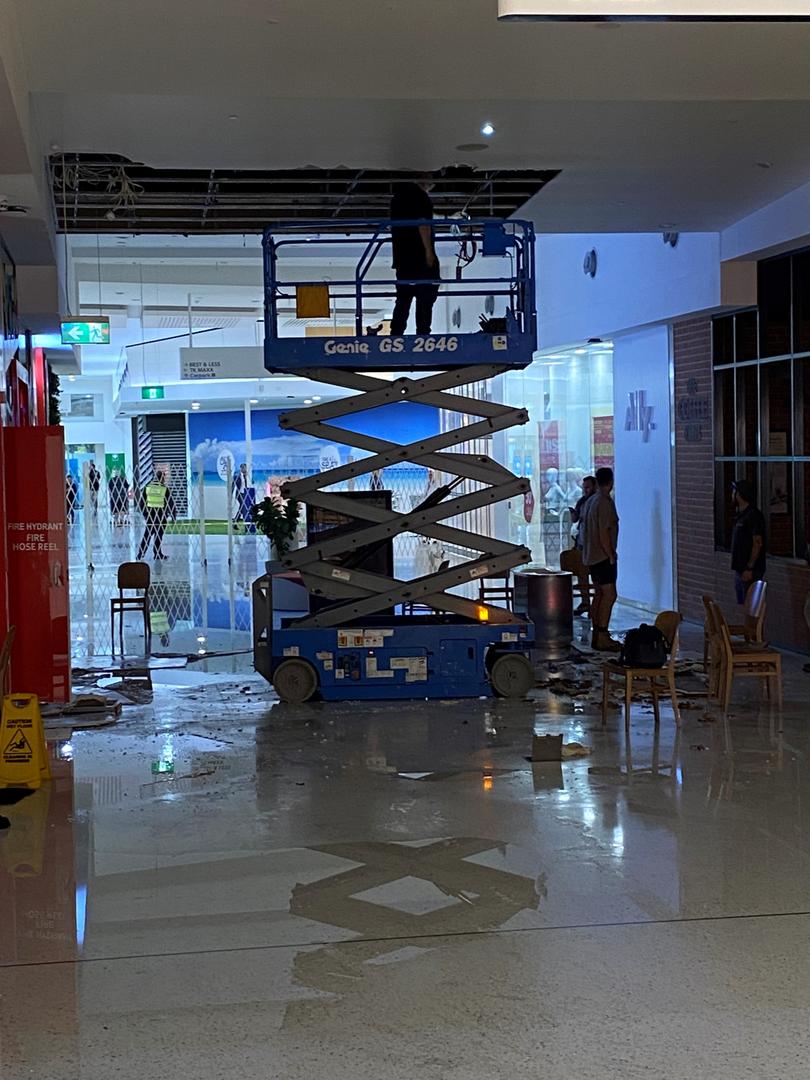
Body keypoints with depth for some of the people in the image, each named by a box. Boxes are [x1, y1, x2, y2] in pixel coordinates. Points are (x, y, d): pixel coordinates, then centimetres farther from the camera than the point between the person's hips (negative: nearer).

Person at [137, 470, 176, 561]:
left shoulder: (147, 487, 5)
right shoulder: (165, 489, -4)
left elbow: (142, 502, 10)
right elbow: (170, 503, 0)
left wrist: (145, 514, 20)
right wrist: (174, 515, 10)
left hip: (150, 514, 3)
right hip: (161, 515, -3)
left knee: (147, 534, 9)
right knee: (159, 535, 5)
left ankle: (141, 553, 4)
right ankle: (158, 554, 8)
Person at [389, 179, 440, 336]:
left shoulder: (398, 196, 15)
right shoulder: (420, 196, -11)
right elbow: (423, 224, -19)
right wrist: (429, 251, -18)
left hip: (401, 255, 8)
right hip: (421, 255, -8)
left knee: (403, 299, 11)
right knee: (425, 299, -2)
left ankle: (396, 334, 9)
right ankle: (423, 333, -3)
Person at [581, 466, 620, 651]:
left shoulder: (590, 501, 13)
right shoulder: (605, 502, -16)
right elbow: (604, 532, -21)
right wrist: (611, 555, -15)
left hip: (591, 555, 10)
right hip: (603, 555, -10)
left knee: (600, 594, 13)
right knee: (609, 594, -10)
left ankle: (597, 635, 15)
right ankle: (602, 638, -15)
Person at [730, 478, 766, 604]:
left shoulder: (754, 515, -14)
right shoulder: (741, 516, 16)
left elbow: (757, 543, -19)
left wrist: (749, 568, -22)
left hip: (750, 571, -10)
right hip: (739, 569, 10)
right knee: (741, 606, 13)